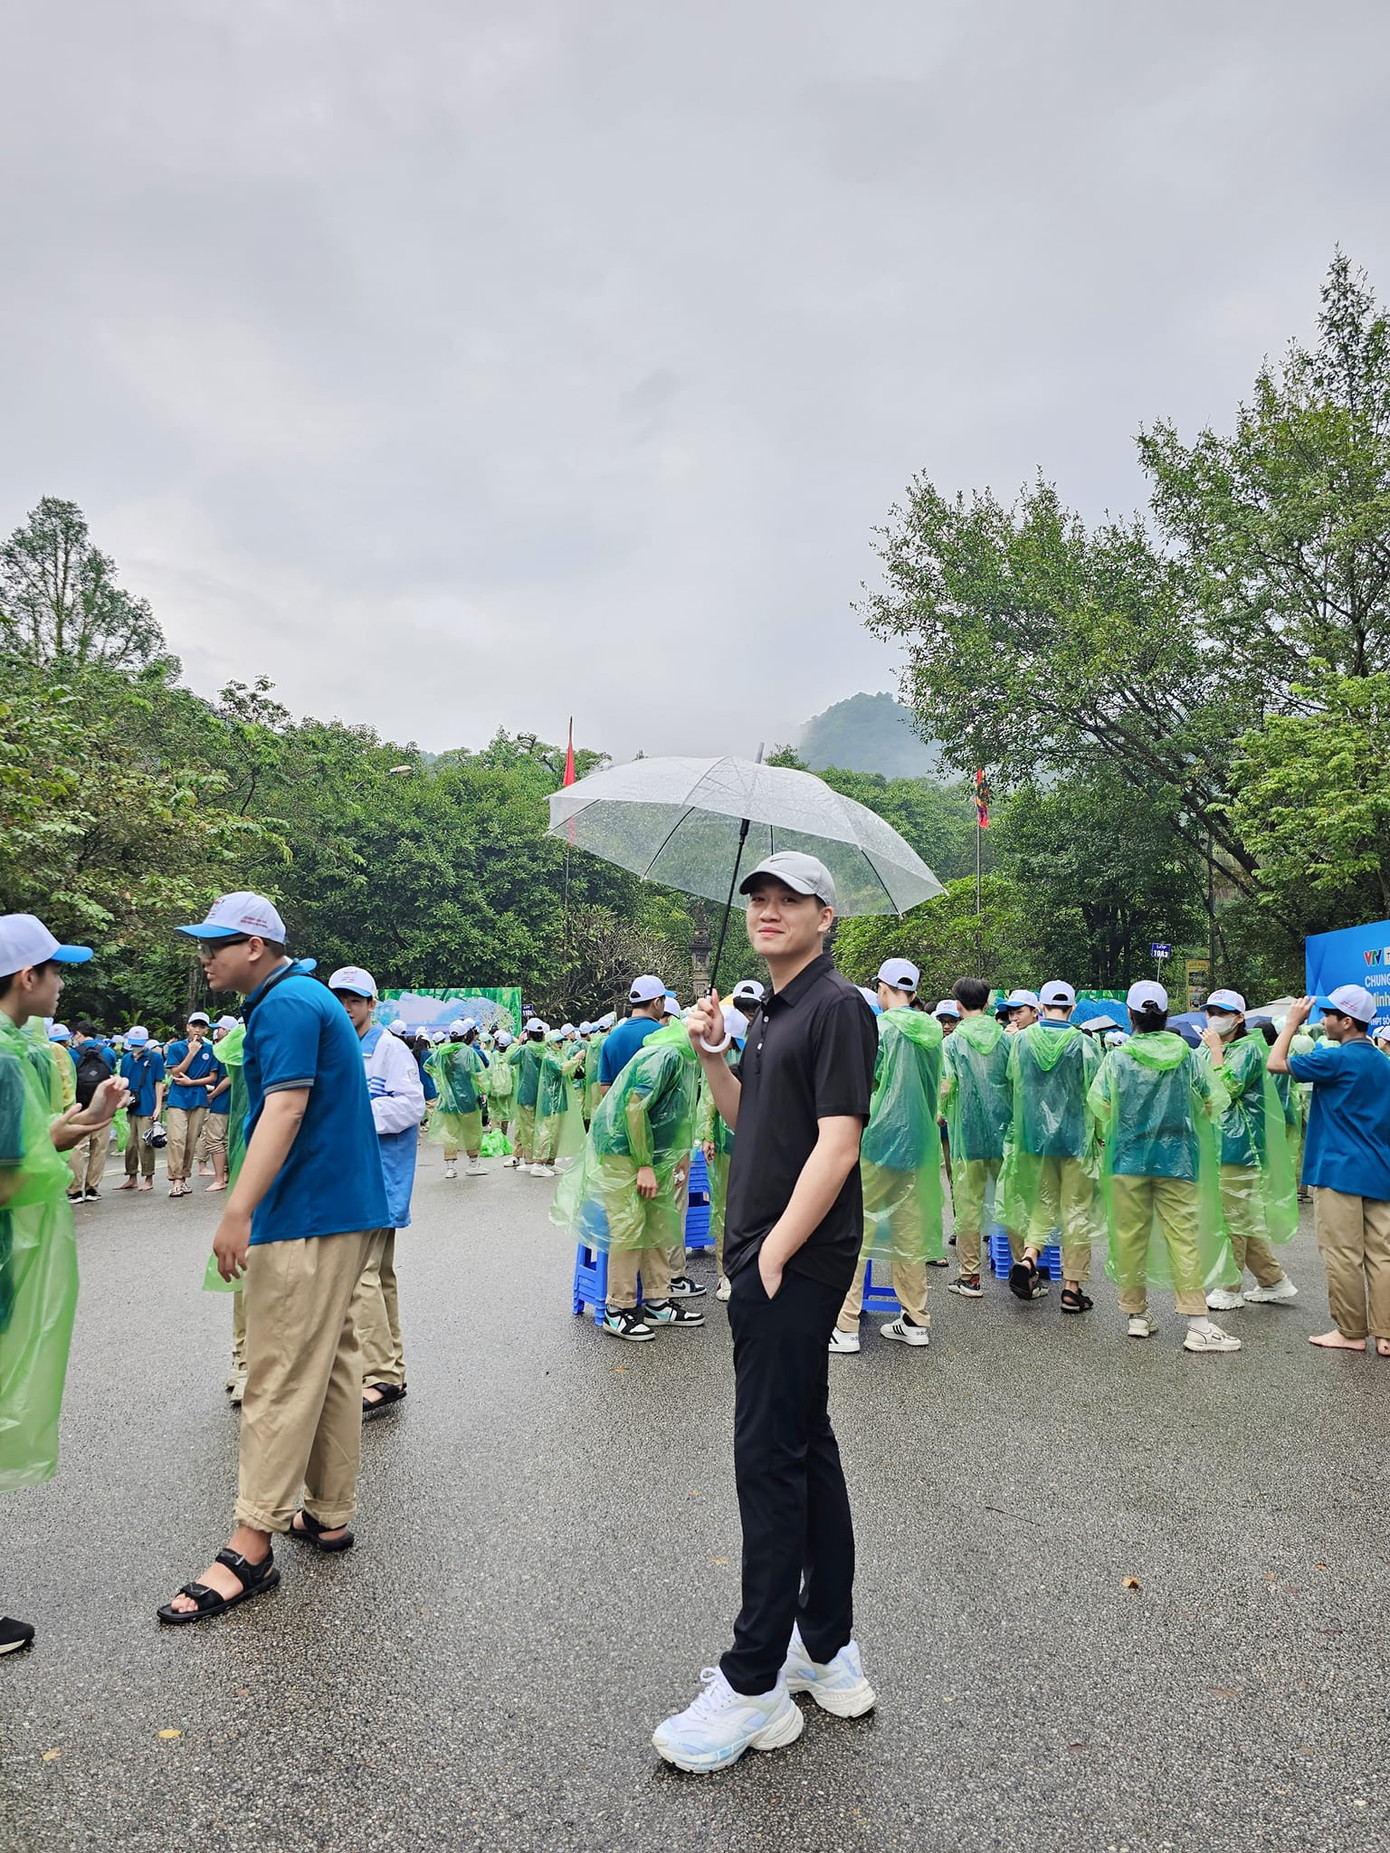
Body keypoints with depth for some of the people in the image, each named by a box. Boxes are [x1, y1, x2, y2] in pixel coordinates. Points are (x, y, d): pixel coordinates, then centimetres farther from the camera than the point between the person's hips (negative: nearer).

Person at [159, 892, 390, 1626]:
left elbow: (285, 1108, -24)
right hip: (345, 1210, 11)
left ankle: (250, 1549, 2)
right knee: (331, 1362, 15)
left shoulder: (285, 1004, -14)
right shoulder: (307, 996, 17)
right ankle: (329, 1513, 25)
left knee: (281, 1378, -5)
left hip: (306, 1218, -11)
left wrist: (237, 1212, -26)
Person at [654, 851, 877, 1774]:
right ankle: (830, 1652, 30)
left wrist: (773, 1254, -19)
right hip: (767, 1258, 10)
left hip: (798, 1264, -10)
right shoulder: (773, 1011, 15)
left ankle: (753, 1685, 11)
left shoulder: (836, 1005, -13)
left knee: (771, 1459, -2)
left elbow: (837, 1144, -20)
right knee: (805, 1446, 16)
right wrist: (715, 1054, 3)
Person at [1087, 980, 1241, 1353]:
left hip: (1129, 1159, 0)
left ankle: (1136, 1314, 17)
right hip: (1177, 1160, 1)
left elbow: (1099, 1107, -1)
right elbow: (1215, 1102, 8)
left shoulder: (1117, 1058, -5)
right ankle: (1198, 1324, -3)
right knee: (1184, 1238, 1)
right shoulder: (1190, 1056, -1)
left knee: (1130, 1237, 9)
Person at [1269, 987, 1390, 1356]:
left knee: (1343, 1256, 0)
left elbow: (1276, 1064, -9)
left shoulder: (1336, 1059, -13)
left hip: (1341, 1171, -8)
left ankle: (1351, 1332, 6)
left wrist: (1292, 1023, 1)